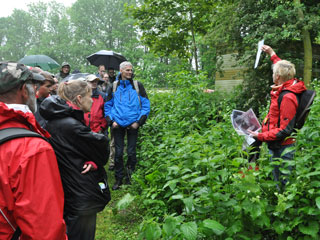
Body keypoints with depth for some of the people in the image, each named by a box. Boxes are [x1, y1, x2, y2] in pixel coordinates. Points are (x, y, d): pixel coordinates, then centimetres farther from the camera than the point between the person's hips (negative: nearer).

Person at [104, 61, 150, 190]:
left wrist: (139, 121, -7)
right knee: (118, 153, 5)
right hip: (118, 125, 1)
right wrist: (111, 121, -1)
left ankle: (130, 178, 18)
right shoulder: (114, 86, 6)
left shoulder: (137, 85, 1)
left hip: (133, 124, -1)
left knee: (131, 152, 1)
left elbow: (146, 105, 1)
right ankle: (119, 179, 18)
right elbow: (107, 106, 12)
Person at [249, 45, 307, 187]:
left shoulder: (287, 98, -25)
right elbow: (283, 69, 28)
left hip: (282, 149, -10)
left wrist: (261, 136, -23)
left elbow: (285, 130, -25)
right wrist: (272, 54, 35)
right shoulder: (285, 89, 4)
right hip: (276, 147, 10)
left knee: (282, 184, 0)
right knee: (277, 180, 21)